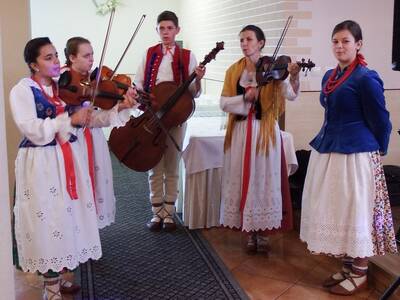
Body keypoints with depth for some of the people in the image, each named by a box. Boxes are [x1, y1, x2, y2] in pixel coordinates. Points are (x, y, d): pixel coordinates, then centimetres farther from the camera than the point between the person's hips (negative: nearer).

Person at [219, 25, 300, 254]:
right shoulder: (234, 71, 6)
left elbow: (291, 95, -16)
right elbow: (224, 103, -2)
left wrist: (294, 76, -35)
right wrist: (245, 98, -18)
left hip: (265, 131, -2)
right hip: (240, 132, 2)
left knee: (264, 181, 2)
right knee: (243, 181, 5)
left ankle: (263, 233, 15)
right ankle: (249, 234, 18)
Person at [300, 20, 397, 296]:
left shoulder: (366, 78, -13)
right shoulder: (329, 76, 10)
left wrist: (375, 153, 2)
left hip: (355, 155, -8)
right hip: (327, 152, 8)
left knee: (355, 212, 2)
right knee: (336, 212, 14)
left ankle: (360, 275, 17)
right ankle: (348, 268, 28)